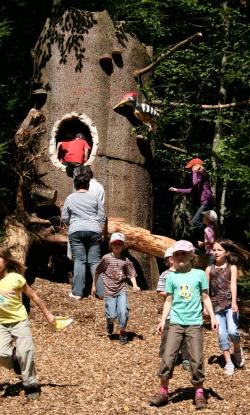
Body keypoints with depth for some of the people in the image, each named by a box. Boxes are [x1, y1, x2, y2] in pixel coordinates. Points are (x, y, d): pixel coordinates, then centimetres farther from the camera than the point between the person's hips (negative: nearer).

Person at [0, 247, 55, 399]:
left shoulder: (15, 278, -13)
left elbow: (33, 295, -2)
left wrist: (47, 313, 3)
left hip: (20, 320, -2)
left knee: (25, 352, -8)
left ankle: (31, 385, 9)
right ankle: (16, 361, 19)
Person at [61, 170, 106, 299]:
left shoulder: (70, 198, 7)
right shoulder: (94, 197, 6)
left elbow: (64, 218, 10)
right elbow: (102, 216, 7)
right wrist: (100, 230, 18)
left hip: (76, 231, 0)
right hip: (93, 230, 0)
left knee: (79, 261, 0)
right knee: (95, 261, 2)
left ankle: (77, 292, -3)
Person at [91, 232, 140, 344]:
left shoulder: (126, 260, 3)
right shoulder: (106, 258, -2)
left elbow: (131, 274, 4)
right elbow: (97, 271, 8)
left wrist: (135, 286, -13)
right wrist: (94, 285, 11)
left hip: (122, 290, 1)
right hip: (109, 291, -1)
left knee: (123, 312, -14)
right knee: (112, 316, -3)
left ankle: (122, 332, 9)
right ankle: (110, 323, 35)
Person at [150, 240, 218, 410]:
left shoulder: (199, 274, 0)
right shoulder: (171, 277, 4)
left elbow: (206, 297, 5)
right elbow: (169, 301, 9)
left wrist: (213, 317, -1)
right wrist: (163, 320, 3)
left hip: (195, 323, -1)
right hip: (176, 323, 1)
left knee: (197, 359, 2)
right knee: (168, 357, -4)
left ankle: (199, 393, 16)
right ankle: (163, 391, 8)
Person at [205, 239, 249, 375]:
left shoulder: (232, 267, 3)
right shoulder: (209, 269, 9)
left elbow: (233, 284, -10)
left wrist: (234, 302, -22)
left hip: (230, 304, -2)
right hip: (216, 306, 2)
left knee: (232, 331, -17)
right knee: (222, 334, -2)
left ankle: (238, 350, 14)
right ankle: (228, 362, 9)